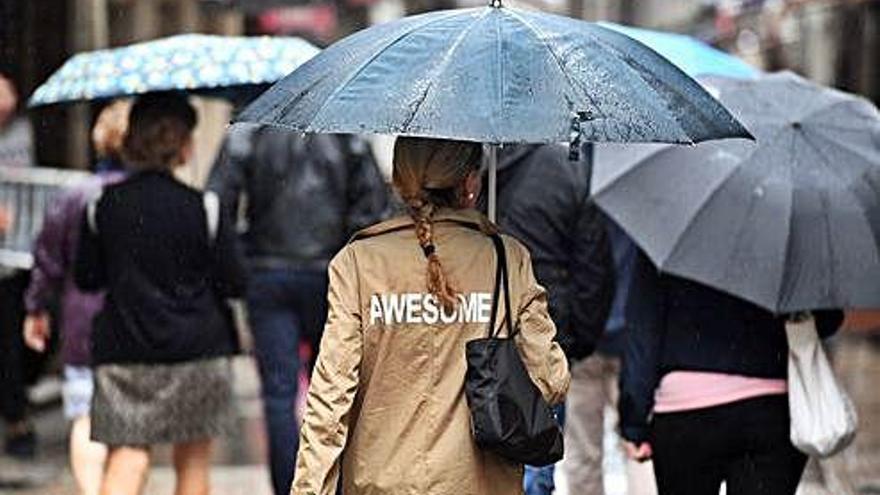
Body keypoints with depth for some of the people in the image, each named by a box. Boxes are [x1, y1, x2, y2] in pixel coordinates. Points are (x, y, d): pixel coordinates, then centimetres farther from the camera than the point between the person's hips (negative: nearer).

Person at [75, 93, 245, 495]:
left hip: (123, 349, 2)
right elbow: (233, 282, -5)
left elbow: (86, 279, 6)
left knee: (125, 460, -2)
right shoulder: (203, 207, -9)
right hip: (196, 349, -1)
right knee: (192, 461, 12)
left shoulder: (103, 206, -1)